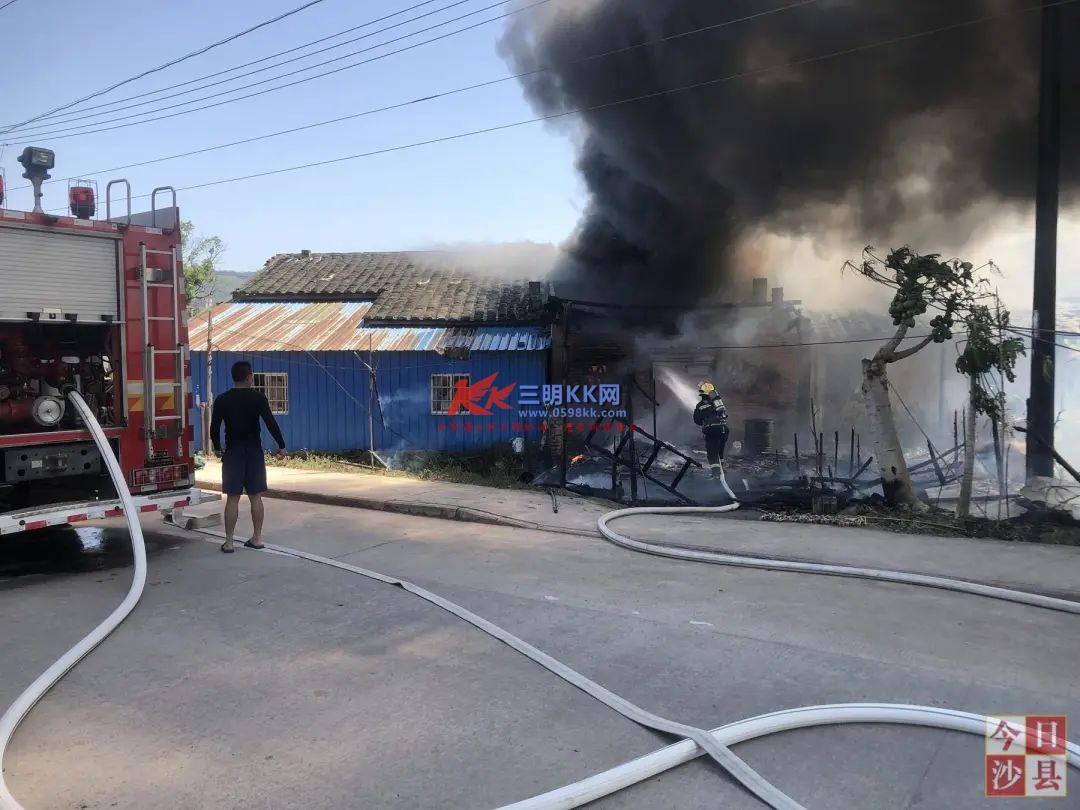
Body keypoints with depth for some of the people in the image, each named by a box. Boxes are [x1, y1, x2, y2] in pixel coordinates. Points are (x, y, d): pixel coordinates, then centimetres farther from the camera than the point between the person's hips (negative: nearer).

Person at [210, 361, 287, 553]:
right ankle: (257, 538, 12)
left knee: (232, 498, 1)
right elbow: (271, 422, -12)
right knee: (255, 496, 7)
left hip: (233, 452, 0)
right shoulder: (258, 397, -6)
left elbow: (214, 428, 2)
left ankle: (228, 542, 2)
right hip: (254, 451, 0)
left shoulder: (222, 400, -1)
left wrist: (217, 448, 18)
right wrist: (281, 445, -3)